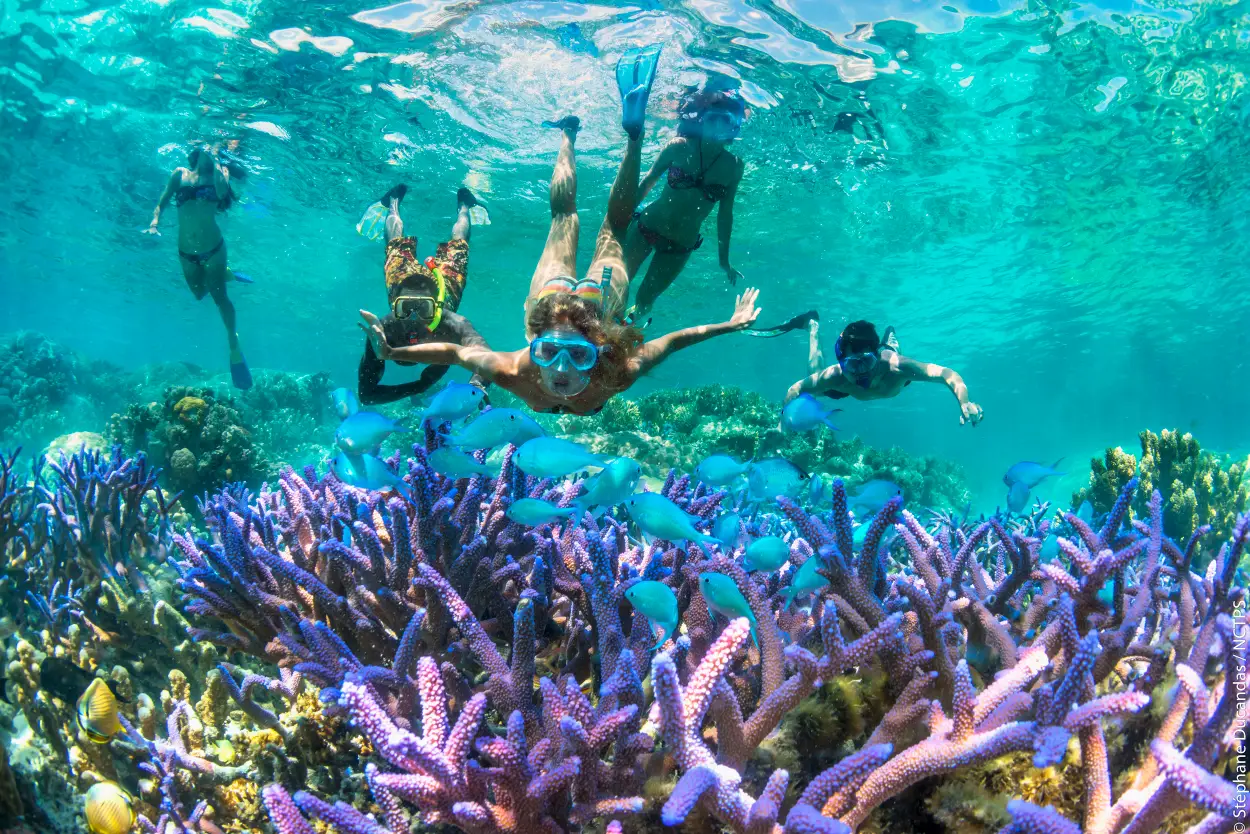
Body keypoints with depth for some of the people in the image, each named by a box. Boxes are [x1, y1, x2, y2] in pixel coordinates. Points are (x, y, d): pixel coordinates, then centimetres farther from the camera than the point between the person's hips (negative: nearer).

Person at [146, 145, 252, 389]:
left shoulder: (218, 173, -2)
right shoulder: (180, 174, 4)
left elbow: (222, 192, -26)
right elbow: (162, 203, 5)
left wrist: (215, 162, -19)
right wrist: (155, 223, -12)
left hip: (213, 248, -3)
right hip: (186, 252, 3)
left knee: (219, 296, -2)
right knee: (199, 294, 17)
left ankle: (234, 343, 15)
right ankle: (224, 275, 45)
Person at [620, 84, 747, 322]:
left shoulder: (734, 166, -7)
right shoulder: (680, 147, -12)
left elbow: (724, 215, 1)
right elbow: (647, 182, -1)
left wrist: (724, 260, 4)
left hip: (681, 246, 1)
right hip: (647, 228, -1)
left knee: (644, 301, 11)